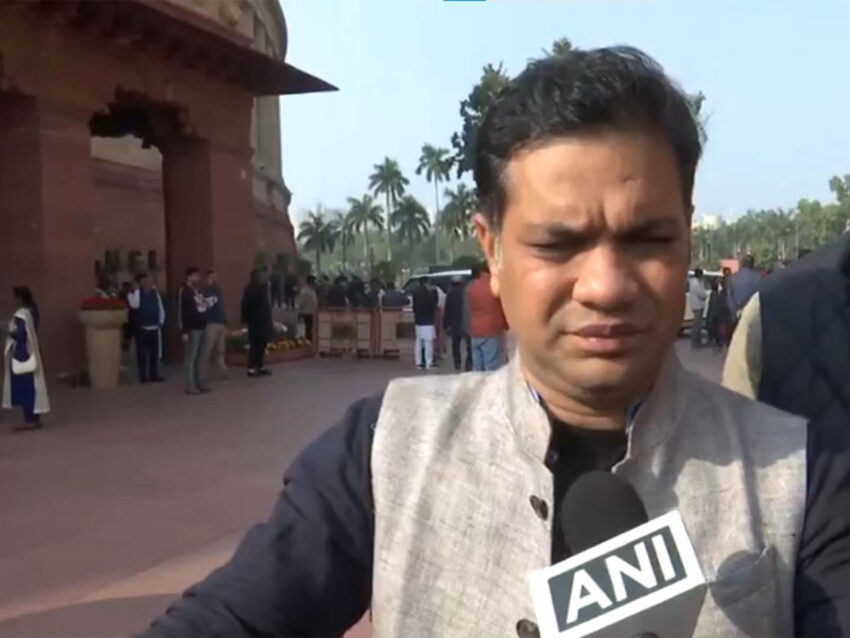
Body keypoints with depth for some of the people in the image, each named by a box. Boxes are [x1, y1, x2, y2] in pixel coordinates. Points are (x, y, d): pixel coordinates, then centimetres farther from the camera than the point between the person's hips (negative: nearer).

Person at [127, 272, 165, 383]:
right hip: (142, 328, -5)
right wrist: (137, 290, -19)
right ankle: (143, 376, 5)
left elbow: (160, 307, 16)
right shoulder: (134, 293, -5)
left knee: (155, 352, 9)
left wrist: (161, 321, 7)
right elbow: (134, 305, -24)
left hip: (155, 328, 5)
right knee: (142, 353, -1)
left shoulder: (154, 292, 12)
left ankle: (154, 374, 19)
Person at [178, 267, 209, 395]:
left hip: (202, 327, 8)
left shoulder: (198, 291, 18)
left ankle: (200, 383, 16)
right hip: (192, 329, -8)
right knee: (190, 358, -4)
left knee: (200, 357, 10)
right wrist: (184, 331, -18)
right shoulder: (183, 291, -8)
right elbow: (180, 312, -13)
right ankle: (190, 386, -2)